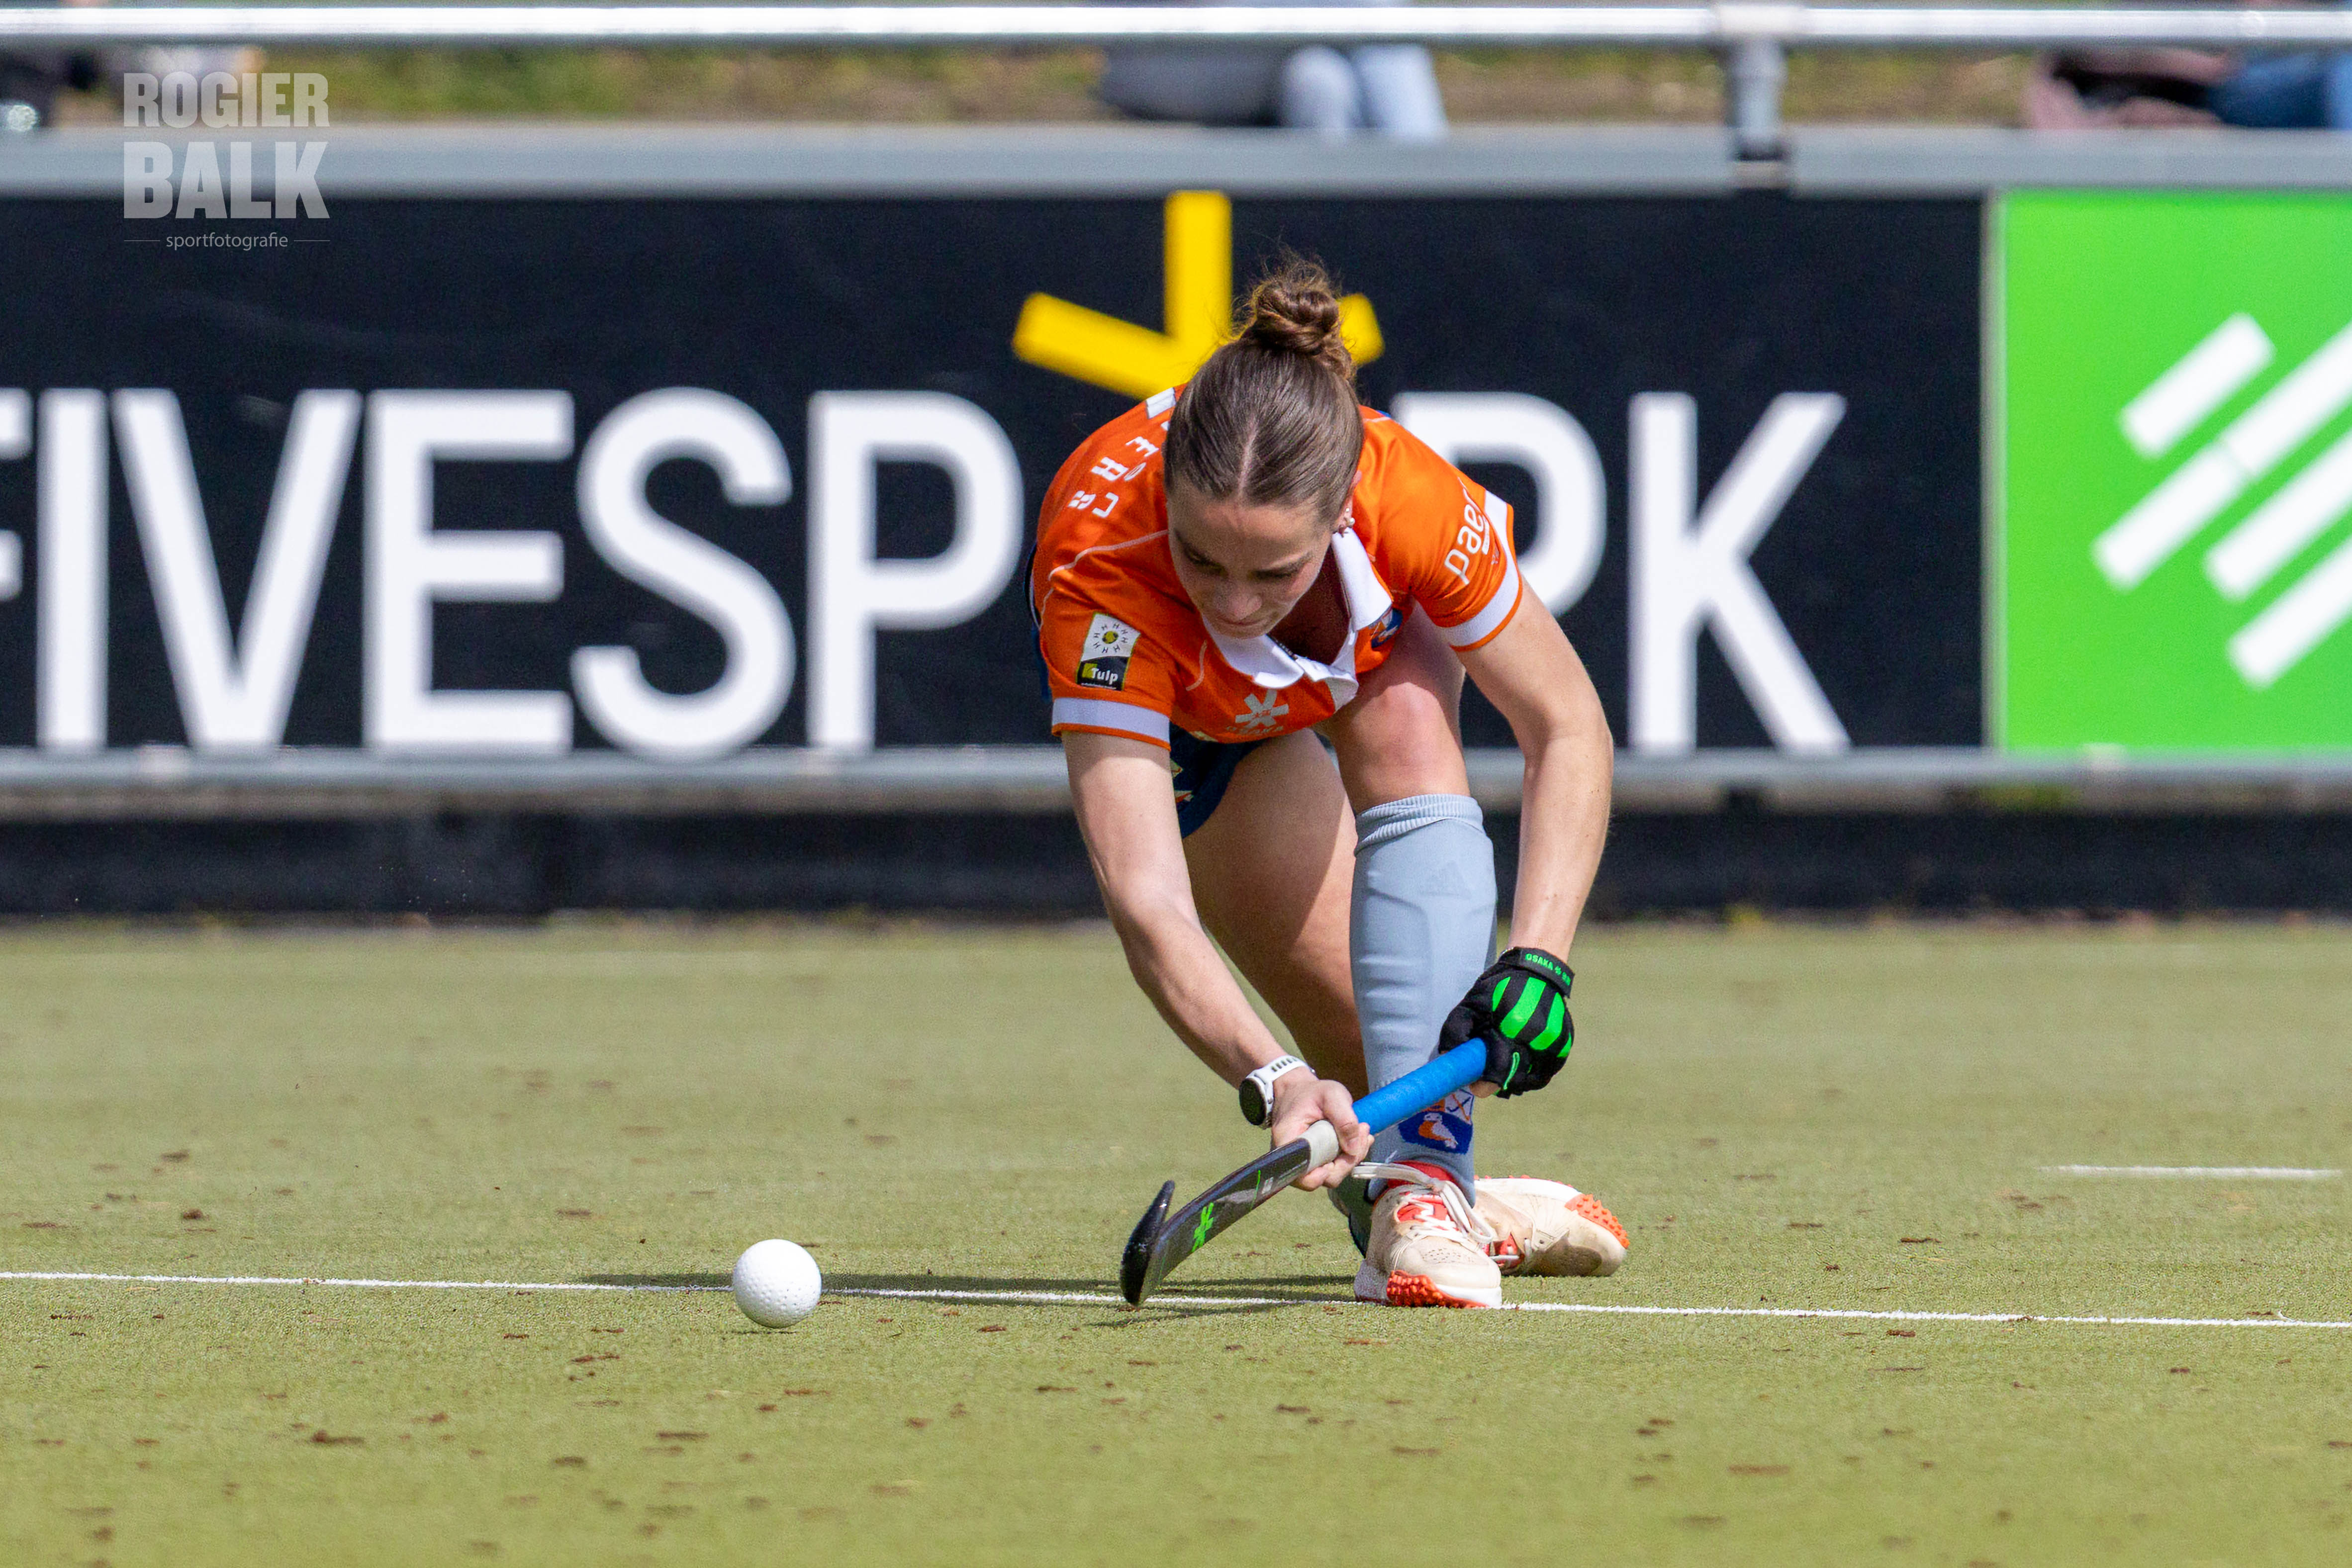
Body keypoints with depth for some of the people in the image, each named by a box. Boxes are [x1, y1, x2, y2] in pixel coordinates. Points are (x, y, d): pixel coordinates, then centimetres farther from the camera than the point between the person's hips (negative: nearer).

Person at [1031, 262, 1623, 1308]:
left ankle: (1418, 1183, -34)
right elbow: (1145, 901, -49)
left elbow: (1567, 729, -26)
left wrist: (1537, 960, -40)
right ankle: (1388, 1184, 19)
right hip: (1189, 725, -1)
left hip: (1380, 638, 1)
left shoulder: (1412, 502, -41)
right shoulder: (1099, 568, -45)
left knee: (1408, 742, -33)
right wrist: (1272, 1082, -64)